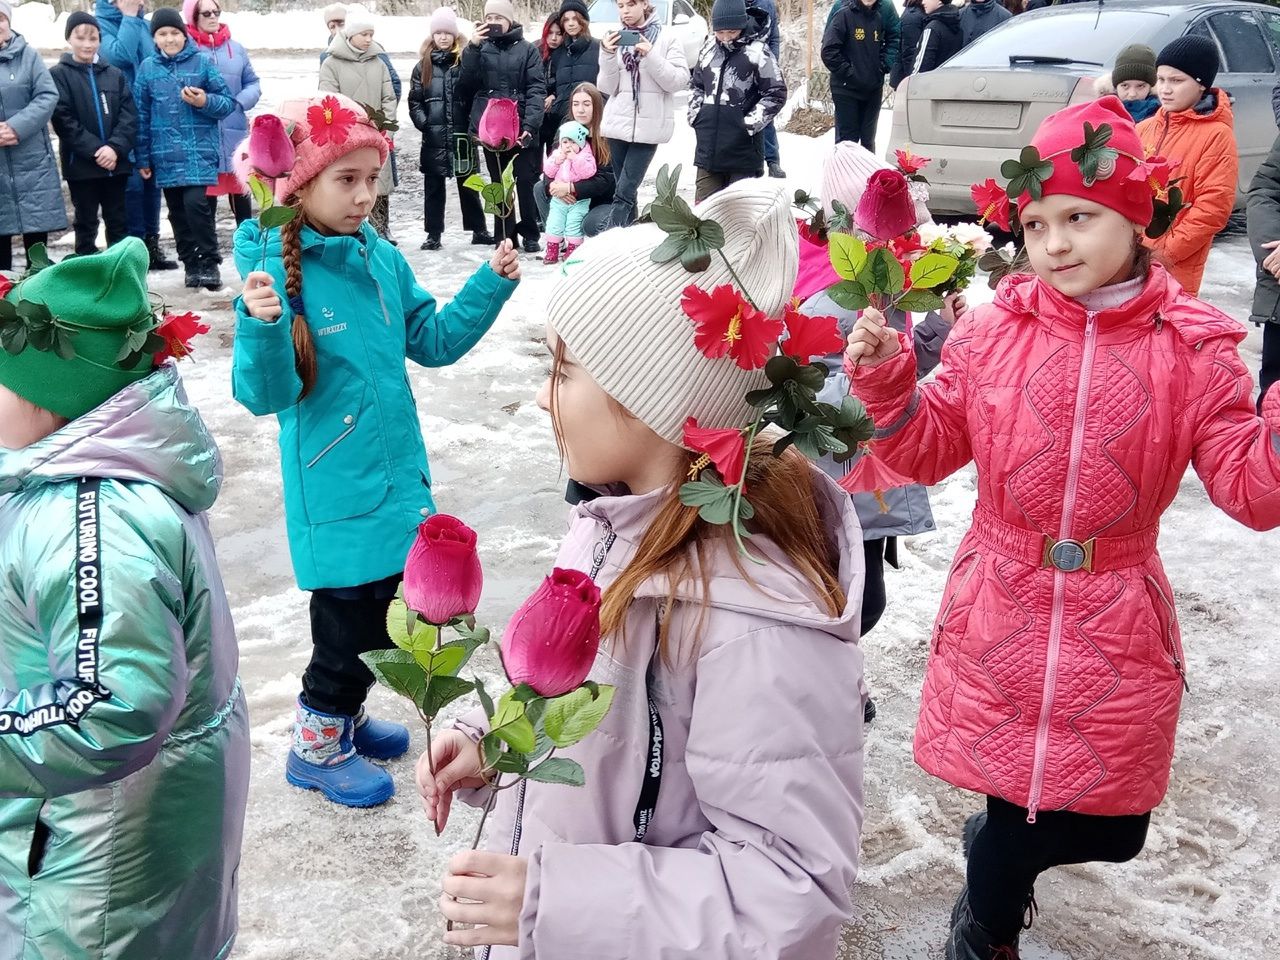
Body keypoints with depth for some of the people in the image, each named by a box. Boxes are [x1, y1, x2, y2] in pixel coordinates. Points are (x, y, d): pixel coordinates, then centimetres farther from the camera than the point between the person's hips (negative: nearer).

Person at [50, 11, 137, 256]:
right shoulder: (58, 74, 0)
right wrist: (95, 150, -18)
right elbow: (64, 119, -8)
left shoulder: (115, 74, 10)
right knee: (86, 223, 5)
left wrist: (115, 147, -15)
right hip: (81, 164, -3)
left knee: (118, 222, 9)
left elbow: (129, 115, 1)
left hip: (116, 162, 3)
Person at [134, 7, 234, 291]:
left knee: (196, 202, -17)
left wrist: (205, 102, -18)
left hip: (200, 150, -3)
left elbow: (228, 102, 2)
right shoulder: (147, 68, 6)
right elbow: (141, 116, 9)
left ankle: (209, 263, -6)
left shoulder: (202, 62, -1)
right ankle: (191, 263, 20)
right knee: (177, 212, 8)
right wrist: (143, 158, 8)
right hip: (166, 155, 3)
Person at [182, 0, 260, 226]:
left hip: (235, 133, 3)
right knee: (206, 194, 3)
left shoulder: (236, 49, 10)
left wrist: (238, 103, -5)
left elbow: (253, 84, 12)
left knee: (240, 191, 10)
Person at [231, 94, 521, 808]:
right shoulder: (274, 269, -16)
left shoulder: (383, 258, 2)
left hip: (398, 469, 7)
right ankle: (317, 747, 26)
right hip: (336, 486, -7)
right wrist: (262, 328, -38)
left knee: (383, 607, 19)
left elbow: (433, 340, 12)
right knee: (349, 616, 4)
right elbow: (265, 395, -20)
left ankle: (346, 714, 42)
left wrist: (492, 284, 3)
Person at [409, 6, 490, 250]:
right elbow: (414, 101, 6)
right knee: (433, 186, 6)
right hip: (434, 138, 2)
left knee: (468, 184, 9)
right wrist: (423, 123, -9)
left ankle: (479, 230, 19)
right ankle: (433, 234, 12)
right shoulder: (423, 65, 7)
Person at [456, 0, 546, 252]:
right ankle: (505, 236, 15)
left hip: (521, 128, -3)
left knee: (526, 181, -3)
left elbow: (536, 90, -5)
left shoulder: (528, 50, 3)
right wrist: (472, 48, -11)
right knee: (499, 184, 8)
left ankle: (530, 235, 8)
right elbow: (466, 84, -2)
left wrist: (530, 124, -18)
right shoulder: (480, 49, 11)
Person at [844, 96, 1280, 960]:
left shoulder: (1194, 349, -6)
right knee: (1015, 800, 8)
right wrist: (887, 381, -12)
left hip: (1116, 631, 1)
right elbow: (929, 452, 4)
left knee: (1110, 832, 10)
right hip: (999, 619, 0)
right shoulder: (992, 332, -3)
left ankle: (998, 846, 45)